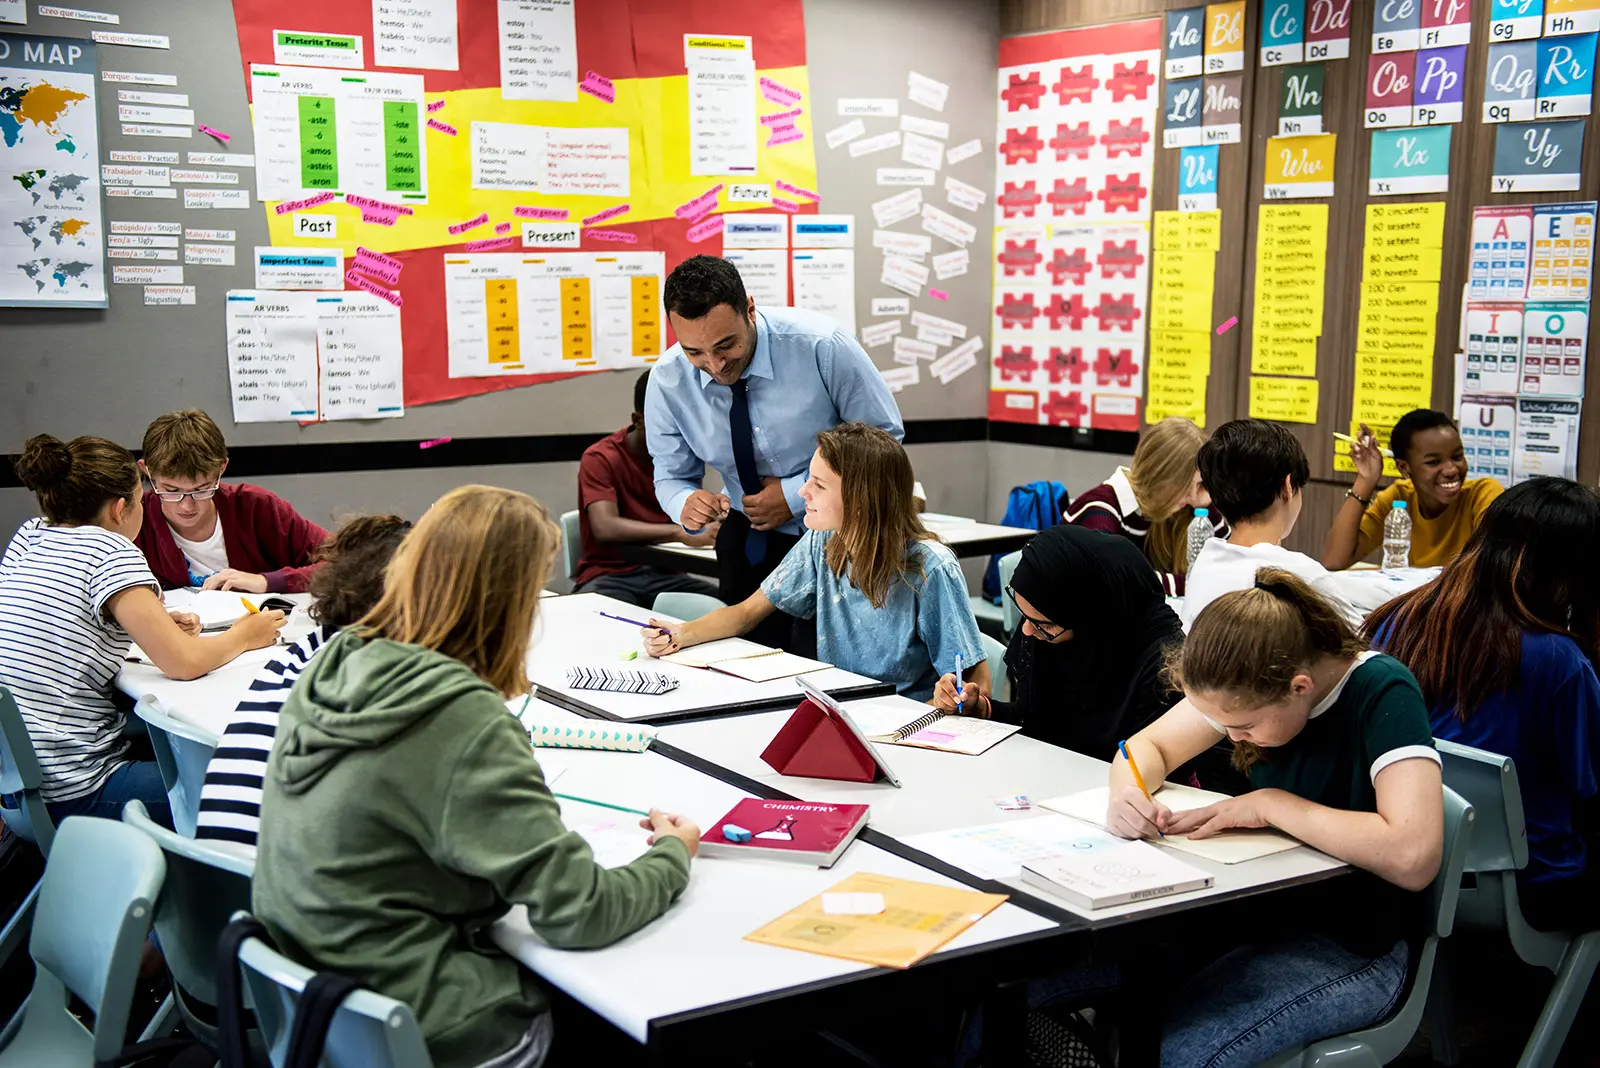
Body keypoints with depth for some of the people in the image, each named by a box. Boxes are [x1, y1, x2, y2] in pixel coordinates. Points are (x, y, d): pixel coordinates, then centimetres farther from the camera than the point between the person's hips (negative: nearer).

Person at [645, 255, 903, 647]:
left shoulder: (822, 346, -24)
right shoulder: (667, 381, -14)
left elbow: (885, 438, -14)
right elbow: (671, 475, -1)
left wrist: (797, 495, -21)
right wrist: (685, 503, -26)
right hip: (750, 538, 3)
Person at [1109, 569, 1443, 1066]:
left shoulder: (1382, 694, -21)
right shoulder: (1251, 683, -3)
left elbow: (1413, 857, -33)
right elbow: (1149, 745, 9)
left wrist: (1271, 804, -23)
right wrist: (1127, 793, -15)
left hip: (1353, 945, -6)